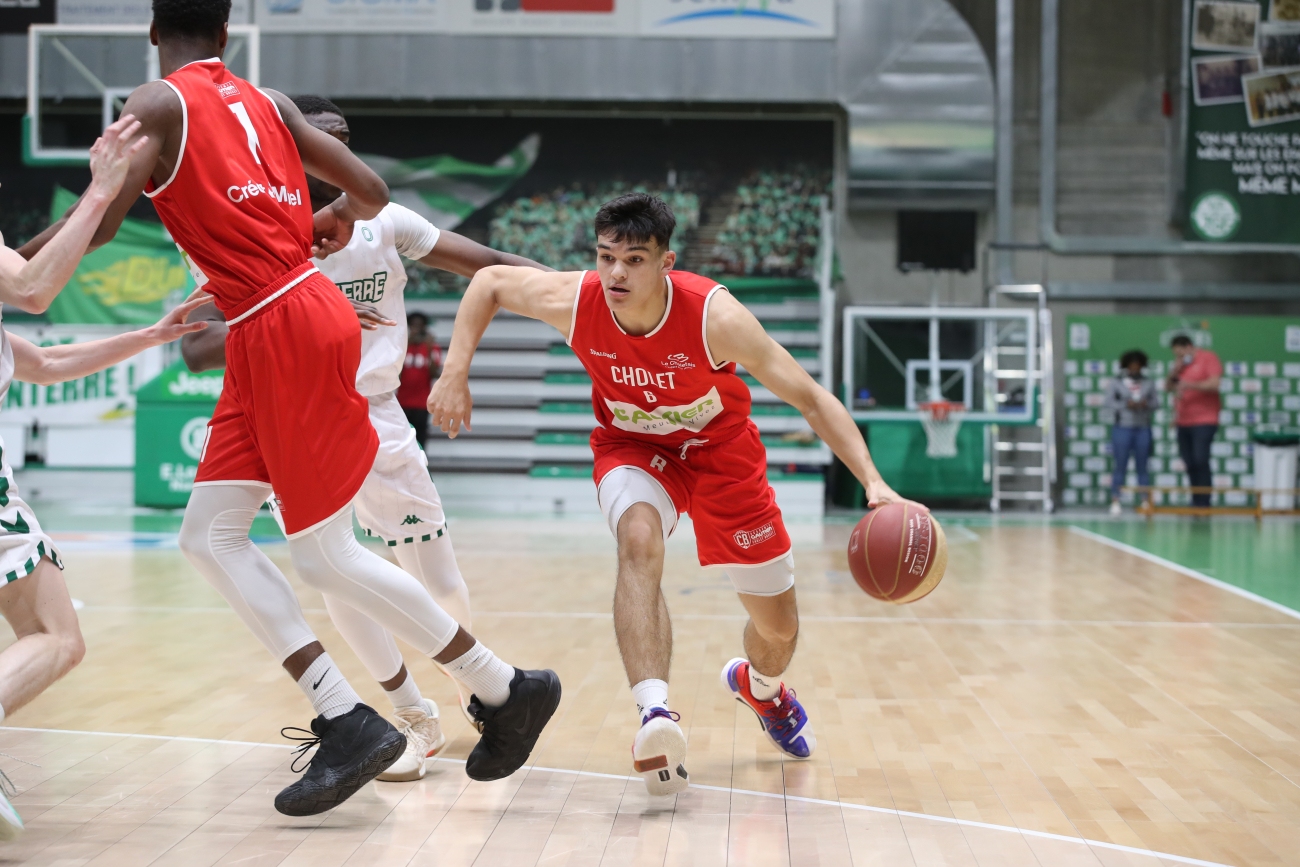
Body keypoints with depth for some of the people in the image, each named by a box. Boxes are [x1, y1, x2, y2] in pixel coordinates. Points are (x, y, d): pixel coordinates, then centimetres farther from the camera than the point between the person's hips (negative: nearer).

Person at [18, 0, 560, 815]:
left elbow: (97, 224, -14)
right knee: (210, 535, 10)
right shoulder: (267, 102, 15)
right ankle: (346, 719, 4)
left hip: (285, 328, -8)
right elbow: (371, 192, 13)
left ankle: (508, 690, 10)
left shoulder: (158, 104, -4)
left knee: (327, 555, 1)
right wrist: (341, 217, 36)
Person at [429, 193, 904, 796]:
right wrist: (455, 373, -17)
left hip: (721, 451, 0)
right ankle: (655, 715, -43)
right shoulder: (575, 301, -28)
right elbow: (489, 281, -8)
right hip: (633, 447, 0)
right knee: (639, 541, -36)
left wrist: (873, 482, -37)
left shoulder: (714, 316, -34)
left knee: (779, 629, 6)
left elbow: (810, 398, -28)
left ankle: (759, 686, 44)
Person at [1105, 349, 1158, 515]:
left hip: (1143, 429, 2)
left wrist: (1146, 404, -14)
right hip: (1122, 428, -2)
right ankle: (1115, 501, -1)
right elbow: (1109, 402, -3)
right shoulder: (1116, 382, 2)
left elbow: (1155, 402, 7)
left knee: (1142, 466, 5)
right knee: (1120, 466, -2)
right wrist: (1126, 405, -17)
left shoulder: (1148, 383, 9)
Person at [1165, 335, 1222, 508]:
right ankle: (1195, 503, 12)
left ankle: (1203, 504, -12)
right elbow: (1168, 387, 18)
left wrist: (1191, 385, -25)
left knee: (1200, 461, -13)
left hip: (1204, 421, -7)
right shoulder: (1180, 364, 17)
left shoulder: (1208, 358, -4)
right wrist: (1174, 372, 0)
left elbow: (1214, 384, -16)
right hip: (1183, 422, 7)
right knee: (1190, 464, 7)